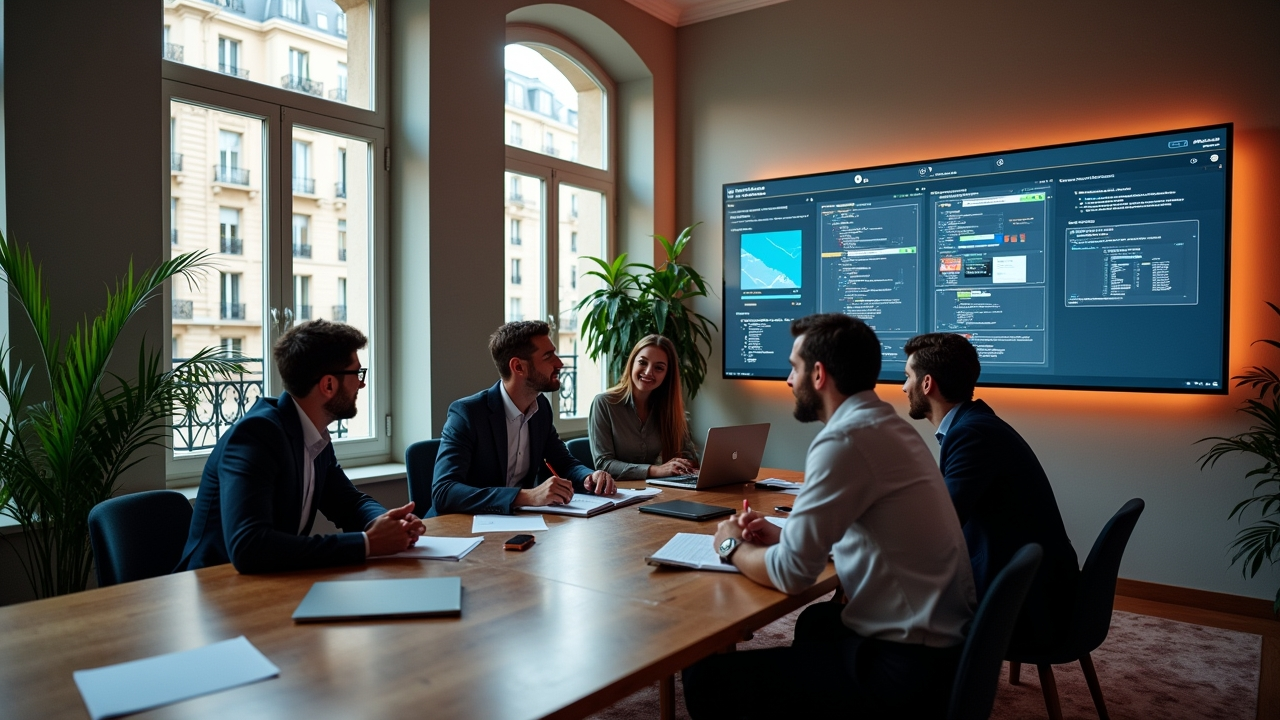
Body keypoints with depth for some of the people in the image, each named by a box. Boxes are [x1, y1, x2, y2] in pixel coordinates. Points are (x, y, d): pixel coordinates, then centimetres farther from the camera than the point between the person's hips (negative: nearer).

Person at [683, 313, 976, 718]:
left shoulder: (846, 438, -22)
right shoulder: (885, 425, 8)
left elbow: (791, 573, -21)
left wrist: (733, 547, -1)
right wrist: (783, 535, 8)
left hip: (907, 666, -10)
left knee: (707, 678, -6)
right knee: (815, 621, 36)